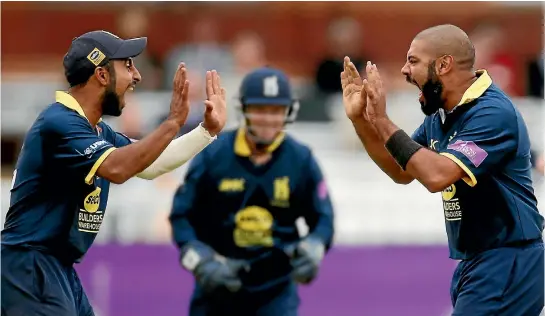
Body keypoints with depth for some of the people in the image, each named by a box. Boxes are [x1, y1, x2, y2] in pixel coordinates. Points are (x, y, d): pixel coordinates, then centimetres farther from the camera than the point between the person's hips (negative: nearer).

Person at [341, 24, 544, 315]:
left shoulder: (493, 113, -19)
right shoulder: (439, 115, 11)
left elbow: (437, 175, -29)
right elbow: (402, 172, 20)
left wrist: (382, 121, -22)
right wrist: (359, 119, 8)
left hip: (507, 262, -10)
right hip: (471, 263, 10)